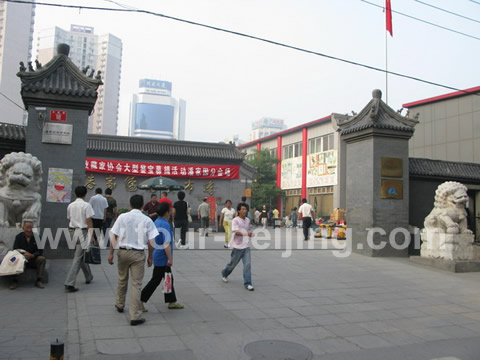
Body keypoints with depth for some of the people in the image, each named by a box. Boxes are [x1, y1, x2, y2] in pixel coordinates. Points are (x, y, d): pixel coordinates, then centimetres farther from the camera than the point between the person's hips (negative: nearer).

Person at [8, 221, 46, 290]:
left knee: (42, 259, -28)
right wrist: (23, 254, -29)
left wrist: (32, 255, -29)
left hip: (33, 260, 0)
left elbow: (40, 251, -6)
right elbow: (15, 250, -7)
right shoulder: (18, 237, 2)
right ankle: (14, 281, -21)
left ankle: (39, 281, -23)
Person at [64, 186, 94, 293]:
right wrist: (92, 236, -9)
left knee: (82, 255, 20)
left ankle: (89, 277, 34)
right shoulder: (86, 205, -9)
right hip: (82, 232, -7)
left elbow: (69, 219, 11)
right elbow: (89, 221, -12)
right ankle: (69, 284, -8)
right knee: (78, 258, -4)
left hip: (72, 231, 7)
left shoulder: (70, 205, 8)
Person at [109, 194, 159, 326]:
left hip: (123, 251, 2)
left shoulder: (122, 217, -2)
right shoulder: (147, 220, -4)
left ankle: (119, 305, 44)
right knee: (136, 284, 2)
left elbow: (114, 236, -4)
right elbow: (151, 241, -4)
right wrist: (150, 257, 7)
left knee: (122, 280, 23)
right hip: (138, 253, -2)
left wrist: (111, 253, 3)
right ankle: (135, 316, 2)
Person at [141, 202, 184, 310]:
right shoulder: (165, 225, -21)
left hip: (157, 256, 10)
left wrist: (150, 256, 22)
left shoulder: (156, 223, 8)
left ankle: (172, 302, 25)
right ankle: (140, 301, 7)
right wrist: (170, 259, -23)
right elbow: (166, 244, -25)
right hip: (162, 258, -10)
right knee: (155, 280, 0)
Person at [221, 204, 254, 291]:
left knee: (248, 264, -7)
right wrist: (246, 234, -40)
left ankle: (247, 283, -2)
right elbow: (236, 232, -26)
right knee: (233, 264, 12)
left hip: (246, 246, 4)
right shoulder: (235, 220, -12)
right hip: (237, 246, -4)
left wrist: (249, 235, 13)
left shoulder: (248, 220, 8)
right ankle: (224, 274, 41)